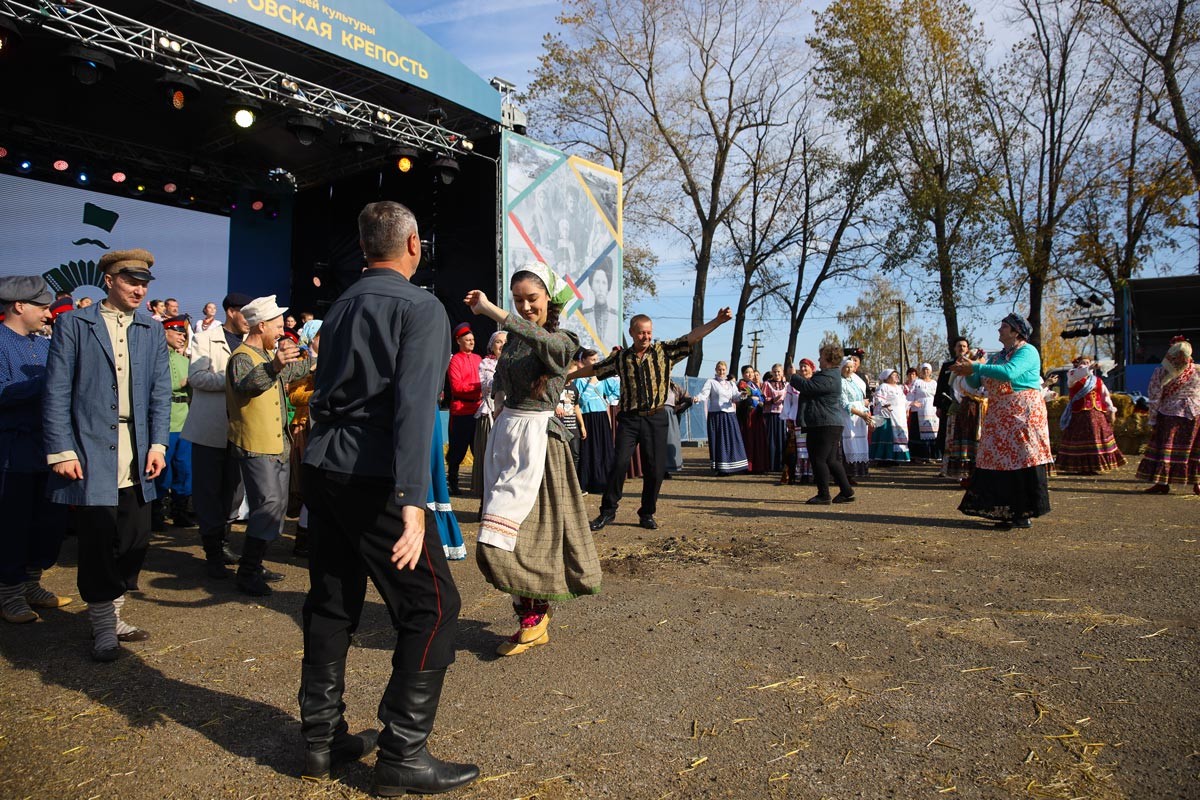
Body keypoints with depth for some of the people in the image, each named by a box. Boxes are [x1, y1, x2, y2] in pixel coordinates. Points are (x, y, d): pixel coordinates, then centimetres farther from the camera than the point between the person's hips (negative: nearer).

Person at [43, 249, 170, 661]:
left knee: (134, 543, 8)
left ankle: (112, 615, 27)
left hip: (136, 461, 4)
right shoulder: (74, 325, 1)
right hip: (90, 457, -4)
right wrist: (61, 451, -10)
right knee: (98, 544, 2)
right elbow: (57, 394, -3)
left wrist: (158, 444, 0)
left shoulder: (152, 330, 12)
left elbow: (161, 392, 10)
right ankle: (103, 626, 19)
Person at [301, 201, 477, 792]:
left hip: (321, 465, 8)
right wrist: (412, 501, -28)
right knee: (432, 608, 0)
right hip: (374, 476, -8)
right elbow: (415, 405, -21)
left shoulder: (340, 307, 15)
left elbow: (325, 392, 17)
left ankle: (322, 738, 27)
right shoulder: (420, 308, -8)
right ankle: (402, 757, 5)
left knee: (333, 603, 16)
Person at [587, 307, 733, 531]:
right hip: (629, 418, 0)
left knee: (655, 469, 3)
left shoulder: (664, 351, 2)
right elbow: (593, 369, 14)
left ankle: (647, 514, 20)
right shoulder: (620, 358, 6)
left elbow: (693, 337, -5)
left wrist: (717, 321, -15)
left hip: (656, 418, 0)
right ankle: (607, 511, 7)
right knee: (619, 464, -7)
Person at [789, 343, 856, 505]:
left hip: (824, 425, -11)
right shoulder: (831, 374, 19)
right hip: (832, 424, 11)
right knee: (831, 460, 13)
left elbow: (808, 387, -22)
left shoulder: (829, 377, -17)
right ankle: (847, 492, 16)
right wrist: (797, 378, 12)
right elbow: (811, 385, 24)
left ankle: (824, 496, 2)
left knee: (819, 459, -4)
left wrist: (793, 376, -8)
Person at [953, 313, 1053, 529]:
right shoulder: (996, 356, 18)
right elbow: (976, 383, 17)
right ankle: (1008, 512, 12)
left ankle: (1026, 514, -1)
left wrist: (975, 367, -20)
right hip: (998, 417, 8)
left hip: (1023, 414, -7)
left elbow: (1009, 372, -24)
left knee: (1023, 462, -6)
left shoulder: (1027, 351, -6)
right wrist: (967, 374, -5)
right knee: (1001, 462, 5)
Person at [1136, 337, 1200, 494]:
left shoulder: (1160, 371, -6)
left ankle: (1162, 482, 3)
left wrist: (1152, 420, -1)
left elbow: (1154, 398, -4)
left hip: (1169, 414, -1)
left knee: (1164, 448, 2)